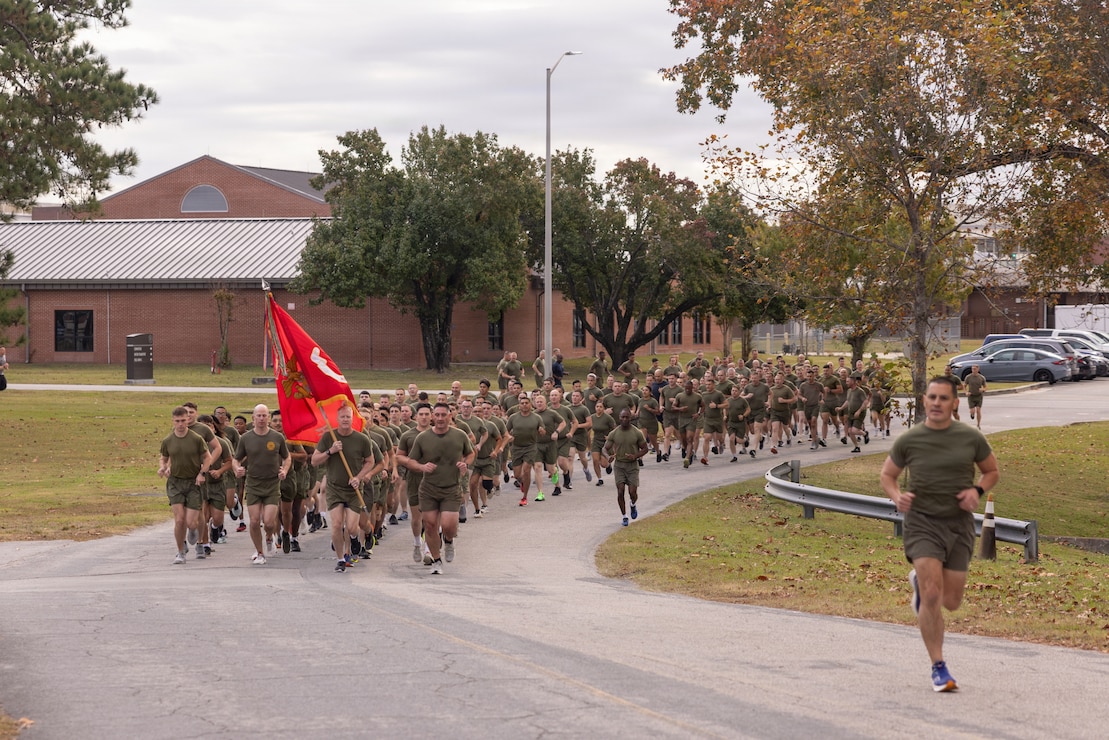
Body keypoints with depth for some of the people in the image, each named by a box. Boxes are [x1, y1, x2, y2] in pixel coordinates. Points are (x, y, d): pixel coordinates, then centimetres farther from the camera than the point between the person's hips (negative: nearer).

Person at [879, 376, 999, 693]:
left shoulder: (971, 438, -2)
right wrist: (897, 497, -11)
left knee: (951, 602, 7)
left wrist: (977, 490, -8)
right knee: (932, 595, -16)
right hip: (922, 522, -2)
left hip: (959, 524, 2)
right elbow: (887, 474, 10)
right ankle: (938, 667, -5)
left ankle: (919, 580, 42)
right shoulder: (909, 440, -4)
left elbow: (992, 471, 12)